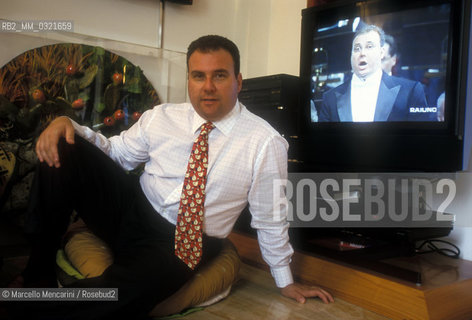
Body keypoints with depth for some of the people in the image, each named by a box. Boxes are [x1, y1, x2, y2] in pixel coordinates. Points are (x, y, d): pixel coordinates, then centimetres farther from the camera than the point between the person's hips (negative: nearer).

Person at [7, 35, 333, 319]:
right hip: (131, 211, 5)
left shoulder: (265, 142, -11)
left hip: (183, 244, -4)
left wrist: (285, 281, 8)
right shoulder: (162, 117, 1)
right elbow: (117, 152, 9)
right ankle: (40, 267, -3)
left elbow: (269, 218, -2)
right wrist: (68, 124, -10)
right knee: (63, 149, -15)